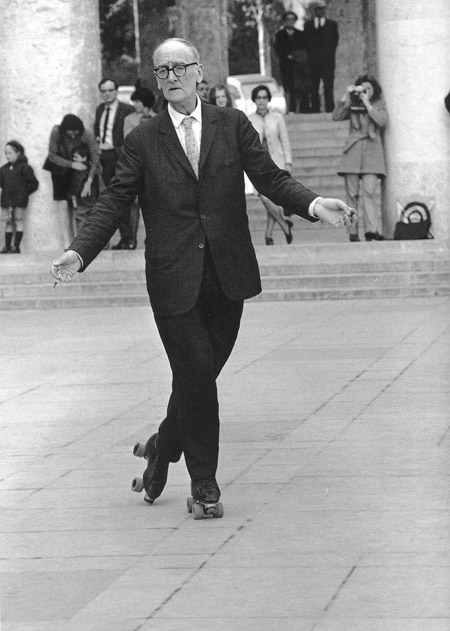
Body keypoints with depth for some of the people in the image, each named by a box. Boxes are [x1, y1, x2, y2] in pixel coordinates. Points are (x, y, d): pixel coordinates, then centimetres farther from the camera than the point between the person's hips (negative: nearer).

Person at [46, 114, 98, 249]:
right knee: (63, 206, -10)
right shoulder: (56, 132, -23)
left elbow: (95, 159, -22)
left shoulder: (87, 135, -24)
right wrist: (72, 164, -28)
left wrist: (89, 182, -26)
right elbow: (52, 156, -18)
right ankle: (67, 243, -13)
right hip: (61, 171, 0)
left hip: (81, 171, 0)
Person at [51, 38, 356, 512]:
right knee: (195, 374, -6)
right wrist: (80, 252, -14)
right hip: (174, 278, -2)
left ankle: (163, 447, 33)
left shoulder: (232, 125, 7)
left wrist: (313, 205, -18)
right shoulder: (143, 140, 3)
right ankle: (203, 479, 9)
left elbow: (270, 178, 1)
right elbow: (114, 202, 0)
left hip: (227, 275, 2)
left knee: (201, 374, 6)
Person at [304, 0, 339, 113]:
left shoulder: (332, 24, 11)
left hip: (327, 61, -1)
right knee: (313, 88, -2)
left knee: (328, 87, -7)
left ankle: (329, 110, -7)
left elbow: (335, 41, 8)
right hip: (313, 62, 1)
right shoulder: (308, 25, 14)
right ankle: (315, 111, 0)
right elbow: (306, 43, 11)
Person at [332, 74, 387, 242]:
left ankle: (372, 231, -24)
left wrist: (367, 103, -7)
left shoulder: (379, 104, 10)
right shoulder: (352, 105, 13)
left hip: (371, 152, -2)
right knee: (352, 194, -1)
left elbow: (382, 120, -8)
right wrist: (346, 96, -5)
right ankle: (353, 233, 1)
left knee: (369, 192, -16)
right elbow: (336, 116, 0)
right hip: (352, 151, 2)